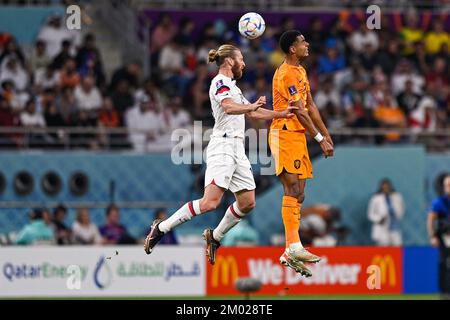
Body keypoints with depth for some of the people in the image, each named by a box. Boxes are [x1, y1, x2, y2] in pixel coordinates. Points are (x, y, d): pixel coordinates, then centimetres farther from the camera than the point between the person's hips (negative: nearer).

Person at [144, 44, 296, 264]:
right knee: (210, 203, -19)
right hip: (223, 145, -10)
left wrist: (281, 114, 32)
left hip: (237, 149, 10)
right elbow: (229, 107, -25)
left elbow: (252, 113, 36)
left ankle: (214, 237, 16)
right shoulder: (220, 82, -5)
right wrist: (251, 106, -40)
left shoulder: (232, 86, 25)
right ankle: (161, 228, -11)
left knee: (247, 203, 2)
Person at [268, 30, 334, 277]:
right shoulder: (286, 74, -14)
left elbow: (310, 106, 21)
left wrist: (326, 134, 18)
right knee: (293, 190, -15)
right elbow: (299, 111, -17)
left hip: (298, 136, 10)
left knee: (297, 195, 7)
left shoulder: (300, 71, 17)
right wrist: (320, 139, -17)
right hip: (285, 134, -10)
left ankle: (289, 253, 7)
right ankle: (294, 247, -19)